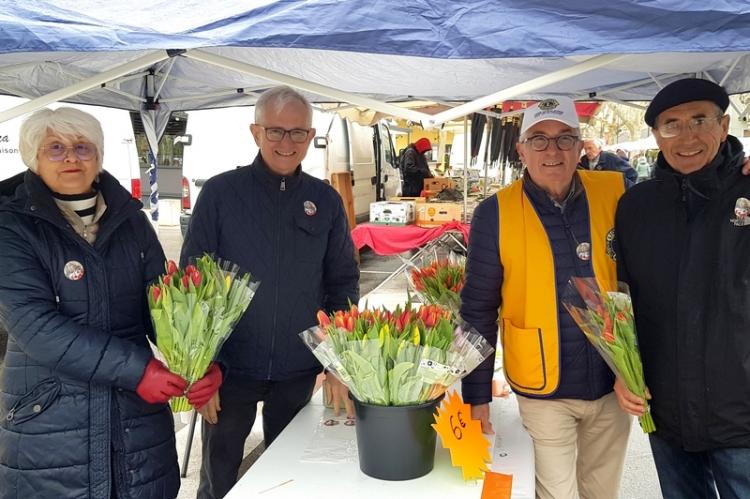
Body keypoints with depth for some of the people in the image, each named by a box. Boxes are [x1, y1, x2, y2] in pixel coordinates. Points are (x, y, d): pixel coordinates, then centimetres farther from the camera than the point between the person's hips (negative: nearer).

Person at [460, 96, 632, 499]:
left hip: (612, 383, 3)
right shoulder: (496, 213, -11)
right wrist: (477, 394, -4)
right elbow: (478, 309, -6)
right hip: (544, 390, -3)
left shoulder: (616, 193, -5)